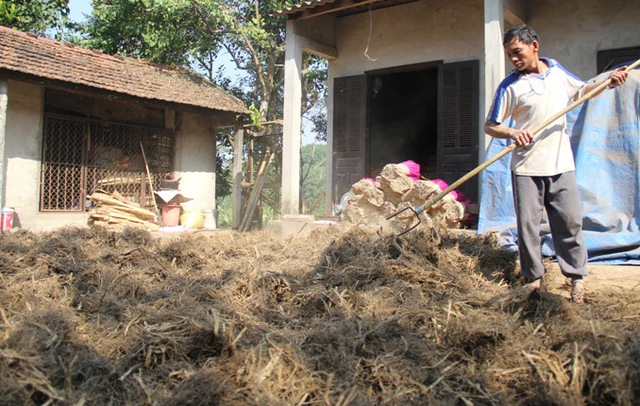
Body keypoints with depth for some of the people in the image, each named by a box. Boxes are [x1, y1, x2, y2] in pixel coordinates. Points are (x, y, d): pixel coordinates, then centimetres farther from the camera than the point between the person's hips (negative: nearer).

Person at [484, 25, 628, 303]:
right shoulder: (510, 85, -4)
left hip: (561, 164, 3)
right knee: (527, 224, 0)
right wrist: (512, 133, -22)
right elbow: (490, 126, -4)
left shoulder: (557, 71, 8)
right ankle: (534, 277, 16)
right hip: (526, 167, -3)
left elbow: (580, 90, 27)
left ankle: (577, 276, 19)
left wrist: (607, 82, 11)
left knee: (570, 220, 6)